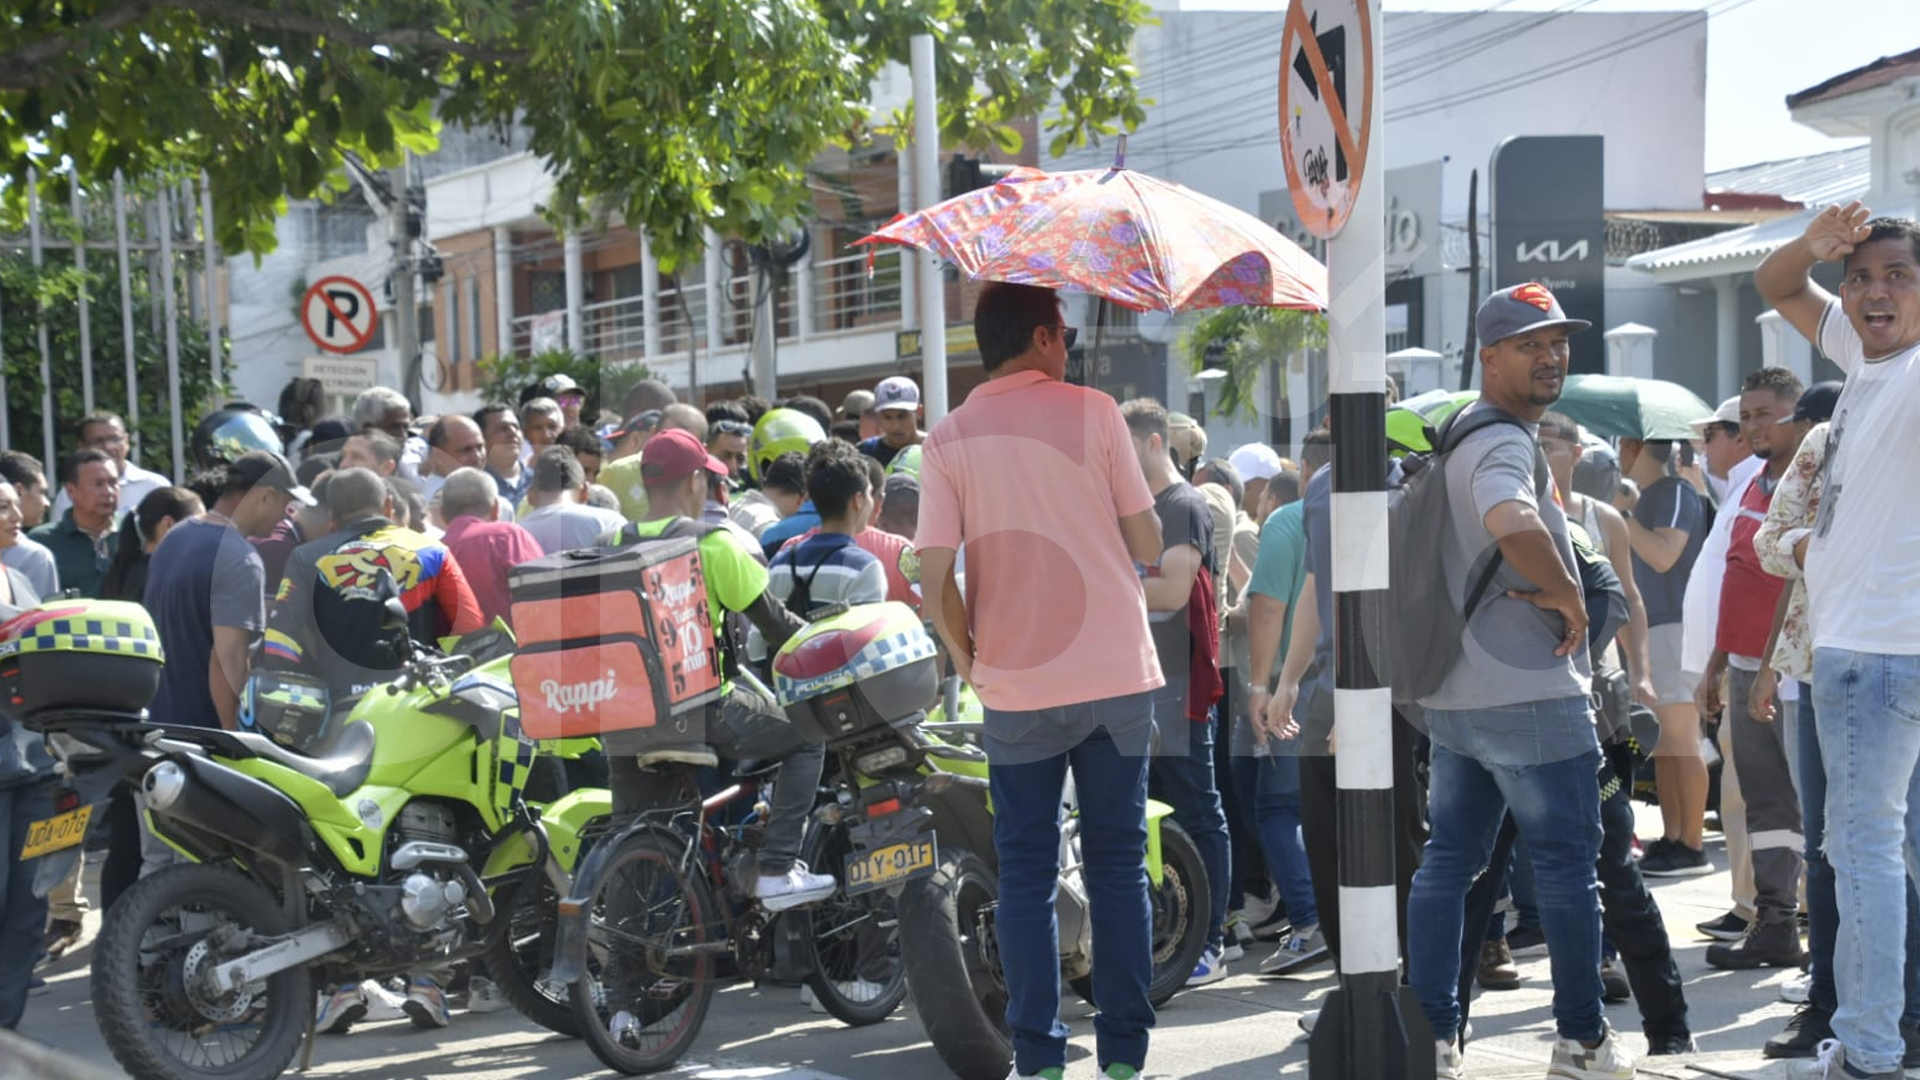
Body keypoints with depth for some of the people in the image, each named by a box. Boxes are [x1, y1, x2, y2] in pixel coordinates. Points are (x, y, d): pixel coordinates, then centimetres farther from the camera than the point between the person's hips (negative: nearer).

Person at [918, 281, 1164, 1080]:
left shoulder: (948, 440, 0)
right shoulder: (1093, 412, -1)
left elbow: (935, 582, -6)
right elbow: (1148, 545, 1)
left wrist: (969, 662, 10)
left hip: (1016, 690, 0)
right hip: (1118, 676, 0)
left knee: (1027, 876, 9)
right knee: (1119, 865, 9)